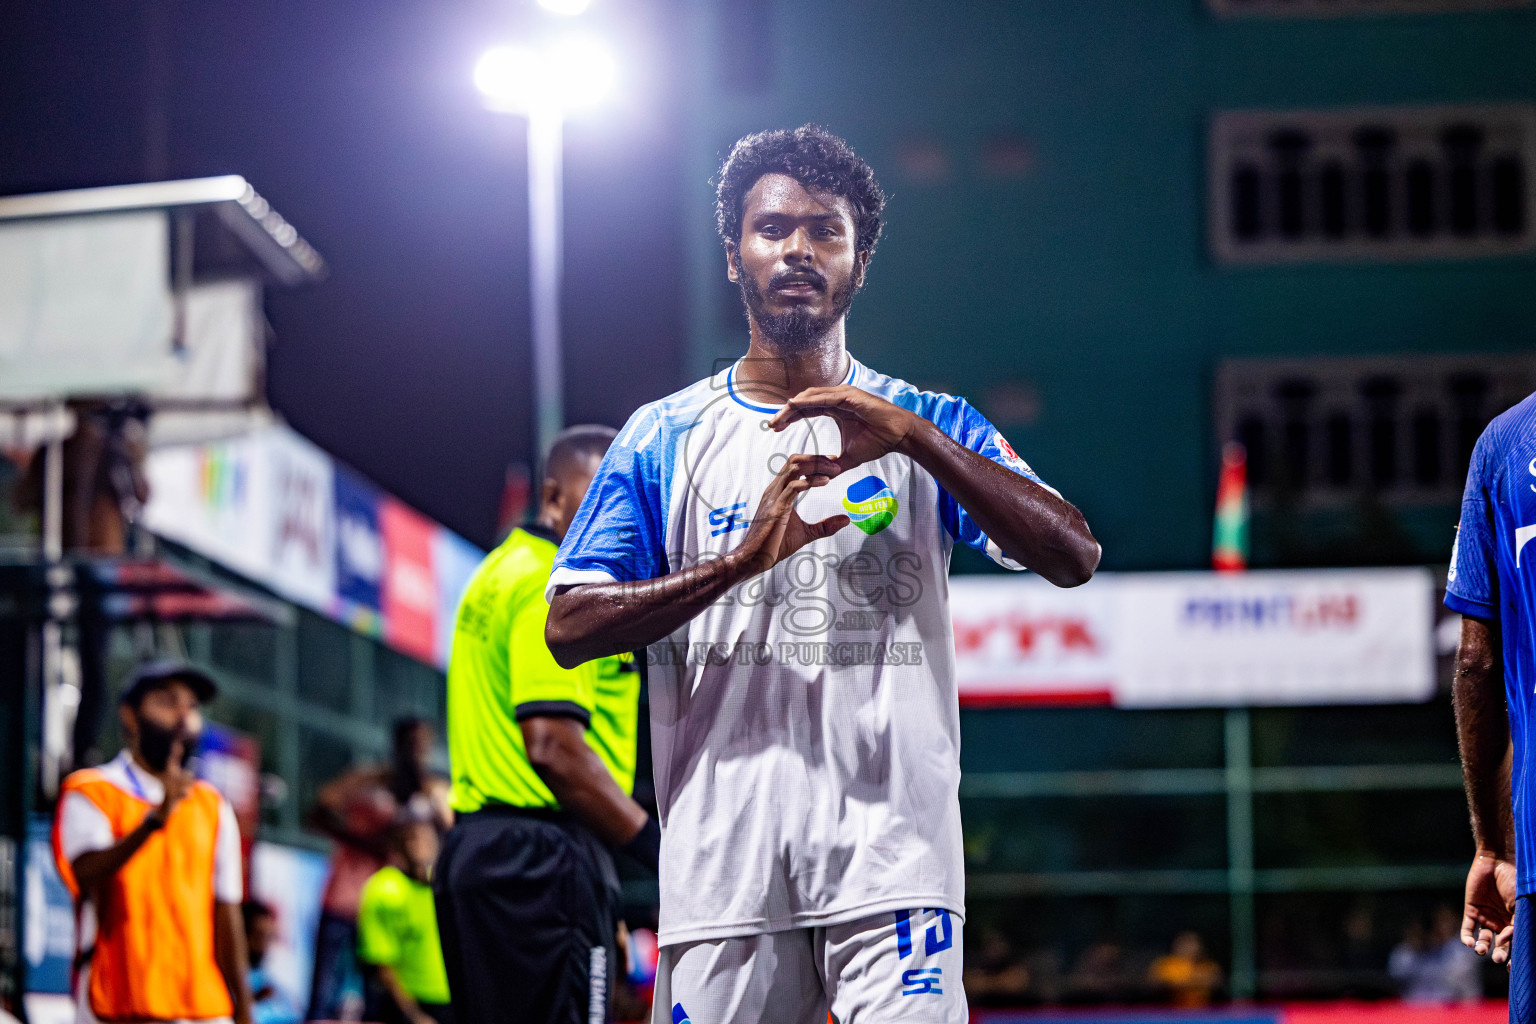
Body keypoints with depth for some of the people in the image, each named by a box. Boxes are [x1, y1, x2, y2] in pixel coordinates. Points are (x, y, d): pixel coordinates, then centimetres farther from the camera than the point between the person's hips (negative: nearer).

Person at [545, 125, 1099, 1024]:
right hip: (722, 867, 1)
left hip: (893, 854, -1)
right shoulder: (667, 438, 13)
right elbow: (570, 628, 4)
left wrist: (909, 435, -14)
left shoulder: (927, 425, 12)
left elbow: (1073, 557, -3)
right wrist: (746, 557, -10)